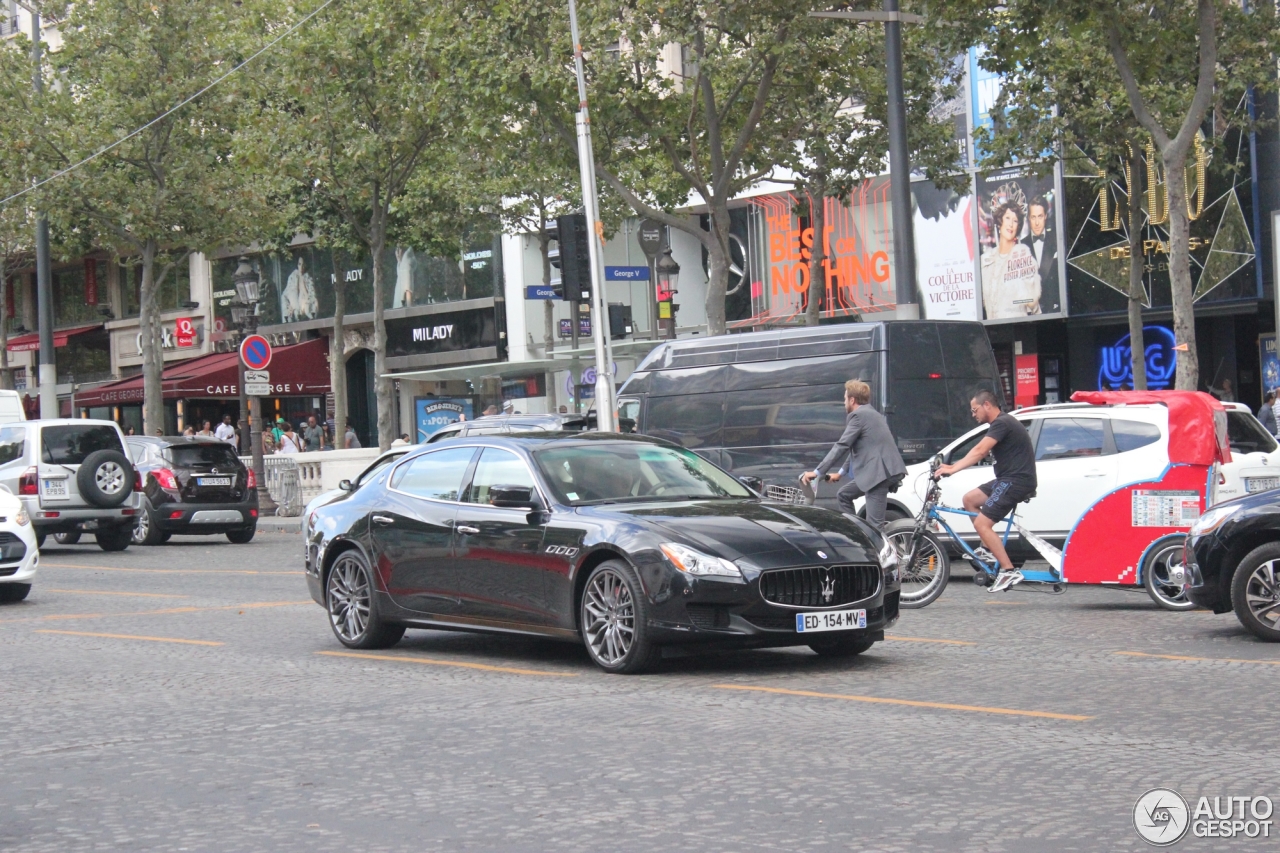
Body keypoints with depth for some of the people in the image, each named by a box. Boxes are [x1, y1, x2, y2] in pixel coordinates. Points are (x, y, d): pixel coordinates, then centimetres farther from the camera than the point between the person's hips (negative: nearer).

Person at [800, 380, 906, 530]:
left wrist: (817, 472, -8)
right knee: (843, 495, 23)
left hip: (880, 471, -10)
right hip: (879, 470, 10)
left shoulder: (858, 415, -7)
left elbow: (841, 446, -11)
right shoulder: (871, 414, 24)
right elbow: (856, 449, 31)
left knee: (874, 525, -12)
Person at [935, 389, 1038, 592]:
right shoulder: (1001, 422, 19)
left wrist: (953, 469, -30)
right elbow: (982, 452, 16)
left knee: (982, 523, -15)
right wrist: (954, 466, 7)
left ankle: (1009, 571, -16)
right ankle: (989, 548, 16)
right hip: (1008, 479, 11)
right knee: (969, 499, 14)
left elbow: (980, 451, -26)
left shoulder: (1002, 423, -15)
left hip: (1016, 481, -11)